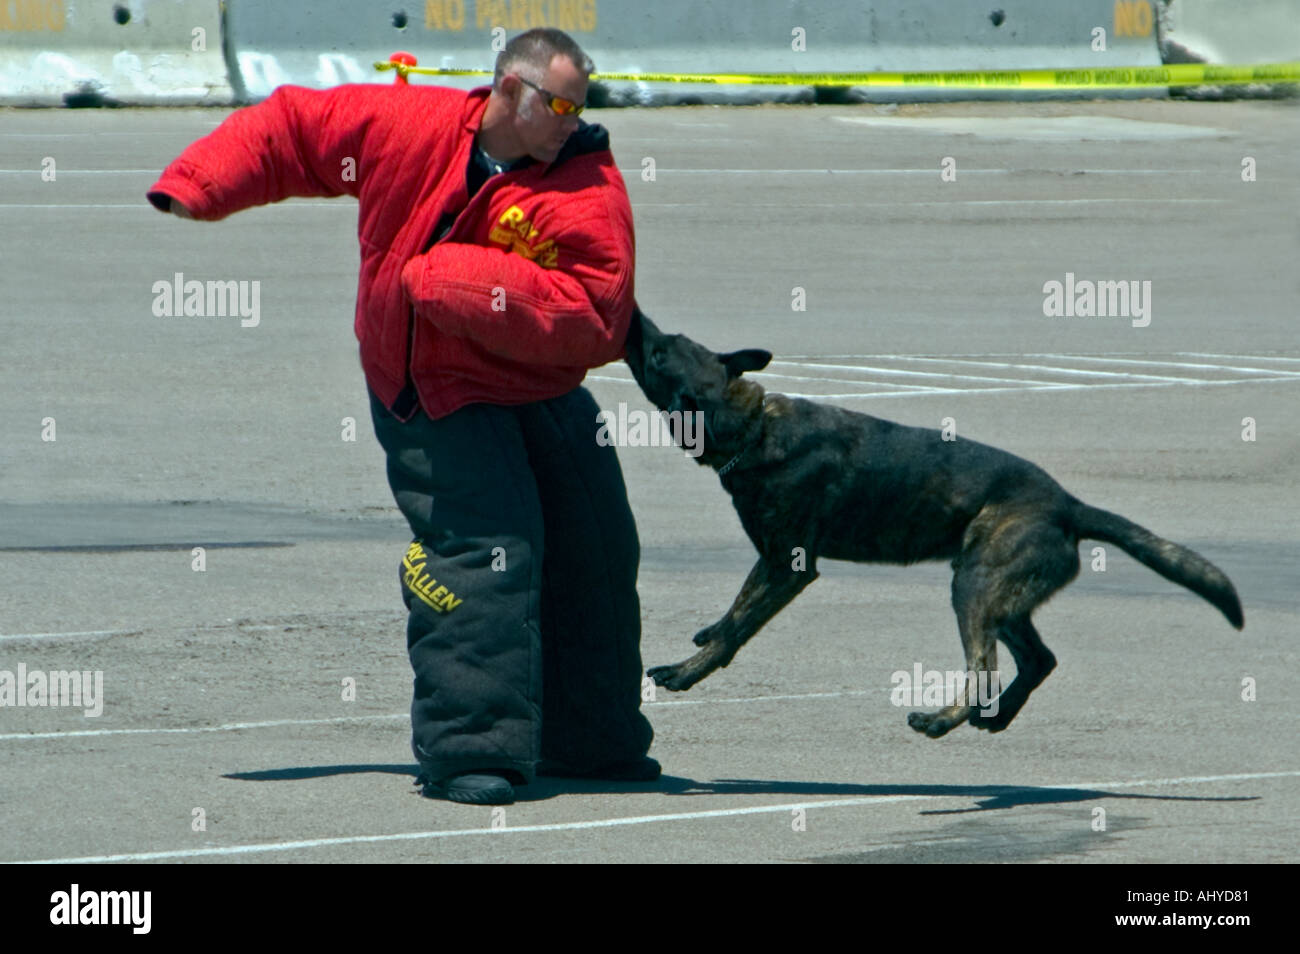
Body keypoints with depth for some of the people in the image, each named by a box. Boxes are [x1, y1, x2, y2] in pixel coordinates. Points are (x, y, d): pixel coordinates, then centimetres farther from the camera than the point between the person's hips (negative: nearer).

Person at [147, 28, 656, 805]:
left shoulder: (589, 190, -16)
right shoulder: (407, 125, -11)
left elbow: (587, 320, -28)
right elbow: (287, 130, 3)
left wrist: (454, 279, -31)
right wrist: (192, 189, -5)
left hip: (544, 392, 2)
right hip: (432, 395, -2)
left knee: (596, 559, 8)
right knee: (483, 545, -20)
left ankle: (594, 741, 29)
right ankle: (470, 748, -17)